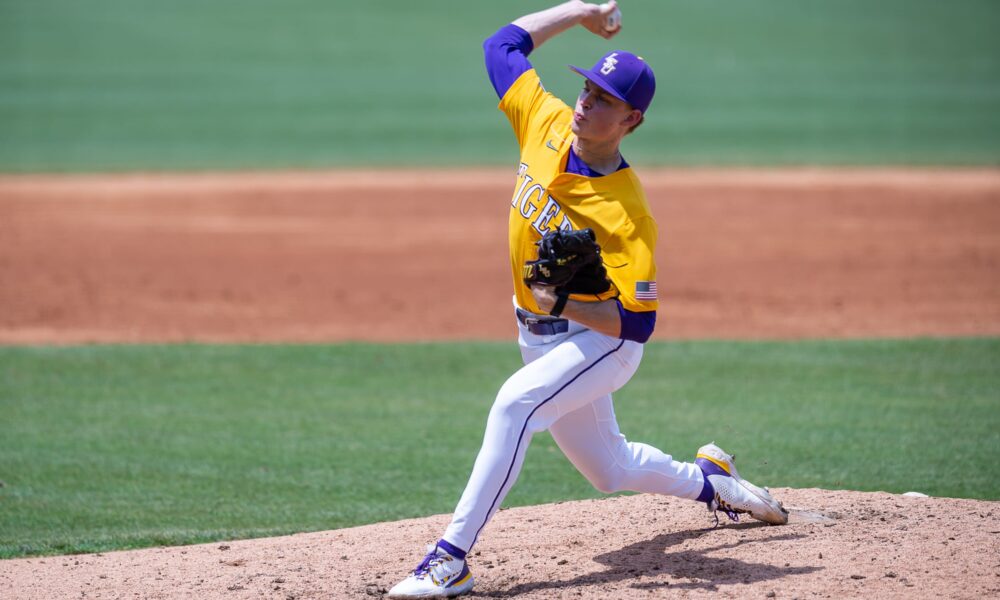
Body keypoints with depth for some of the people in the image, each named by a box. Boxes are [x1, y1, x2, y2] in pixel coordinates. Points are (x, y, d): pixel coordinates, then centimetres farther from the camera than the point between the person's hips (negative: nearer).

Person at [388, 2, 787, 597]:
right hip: (543, 339, 8)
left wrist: (562, 304, -36)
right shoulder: (547, 123, -11)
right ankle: (711, 481, 51)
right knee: (611, 469, 22)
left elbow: (637, 322, -26)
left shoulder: (627, 216, -27)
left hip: (602, 342, -8)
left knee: (516, 403, -33)